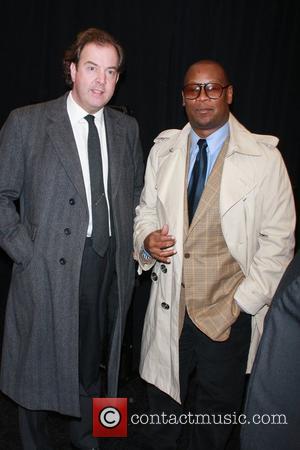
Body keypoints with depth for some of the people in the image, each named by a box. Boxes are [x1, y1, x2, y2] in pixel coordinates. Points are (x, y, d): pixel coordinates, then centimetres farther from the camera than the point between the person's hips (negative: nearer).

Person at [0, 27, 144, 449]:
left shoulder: (126, 127, 8)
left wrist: (128, 243, 7)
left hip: (111, 265, 4)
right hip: (50, 269, -3)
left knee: (95, 362, 19)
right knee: (40, 369, 13)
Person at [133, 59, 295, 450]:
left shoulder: (264, 157, -8)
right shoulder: (163, 150, 3)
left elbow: (278, 238, -6)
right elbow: (146, 209, 13)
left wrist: (244, 302, -10)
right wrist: (147, 239, -9)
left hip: (229, 312, -2)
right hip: (170, 305, 3)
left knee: (216, 411, 18)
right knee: (162, 401, 20)